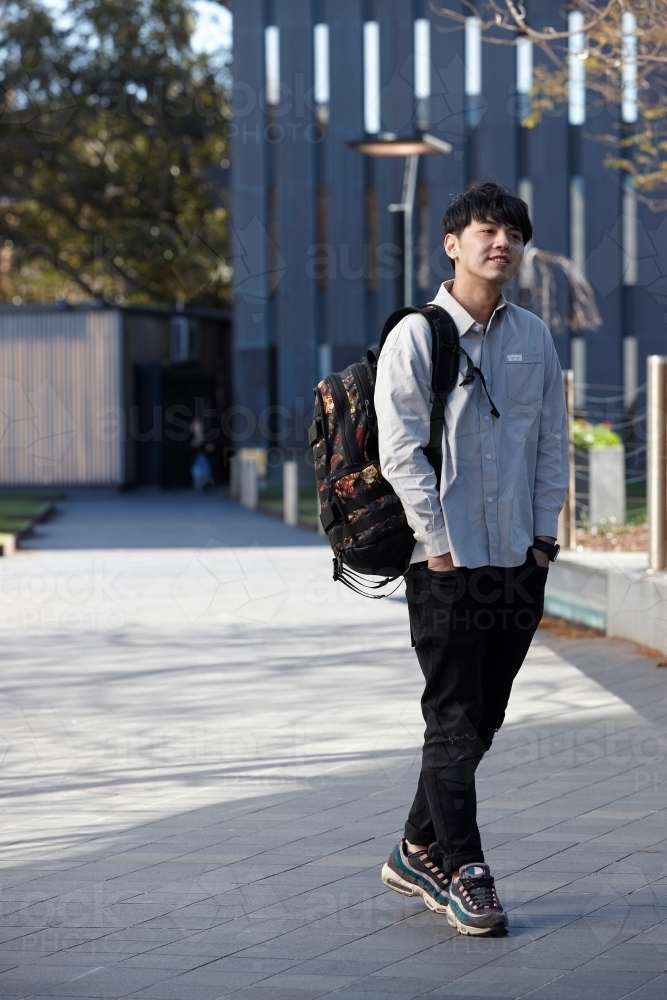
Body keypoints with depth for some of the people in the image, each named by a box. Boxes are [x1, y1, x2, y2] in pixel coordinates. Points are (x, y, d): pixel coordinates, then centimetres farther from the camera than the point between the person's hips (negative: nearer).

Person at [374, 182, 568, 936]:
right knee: (454, 720, -4)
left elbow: (552, 442, 13)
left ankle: (418, 852, 24)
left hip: (519, 563, 5)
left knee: (481, 719, 10)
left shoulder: (534, 337, 10)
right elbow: (401, 452, -8)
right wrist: (439, 543, -12)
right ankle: (462, 872, 4)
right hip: (445, 563, -5)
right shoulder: (415, 338, -5)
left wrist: (544, 534, 5)